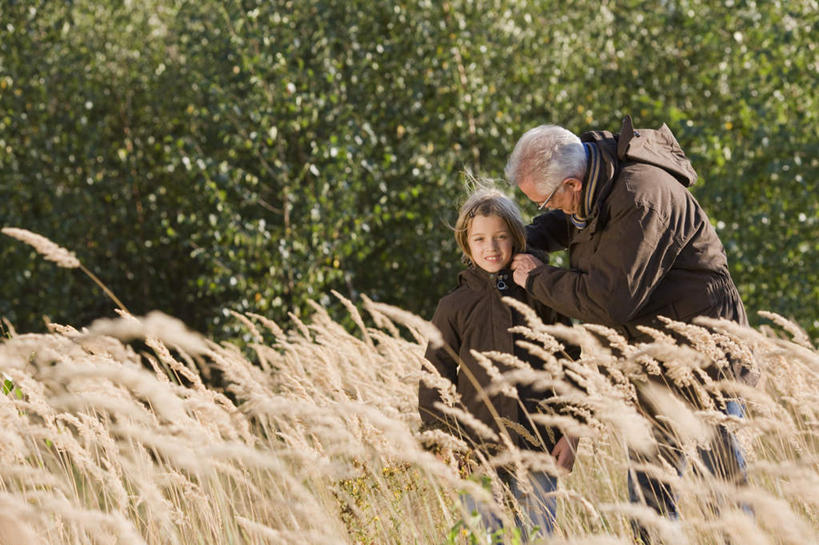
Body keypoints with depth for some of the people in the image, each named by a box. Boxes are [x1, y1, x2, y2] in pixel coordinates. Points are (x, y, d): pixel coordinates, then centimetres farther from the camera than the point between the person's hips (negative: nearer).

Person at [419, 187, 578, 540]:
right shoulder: (455, 307, 4)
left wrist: (571, 432, 3)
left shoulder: (541, 299, 7)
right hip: (479, 454, -1)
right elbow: (434, 383, 5)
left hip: (539, 451, 1)